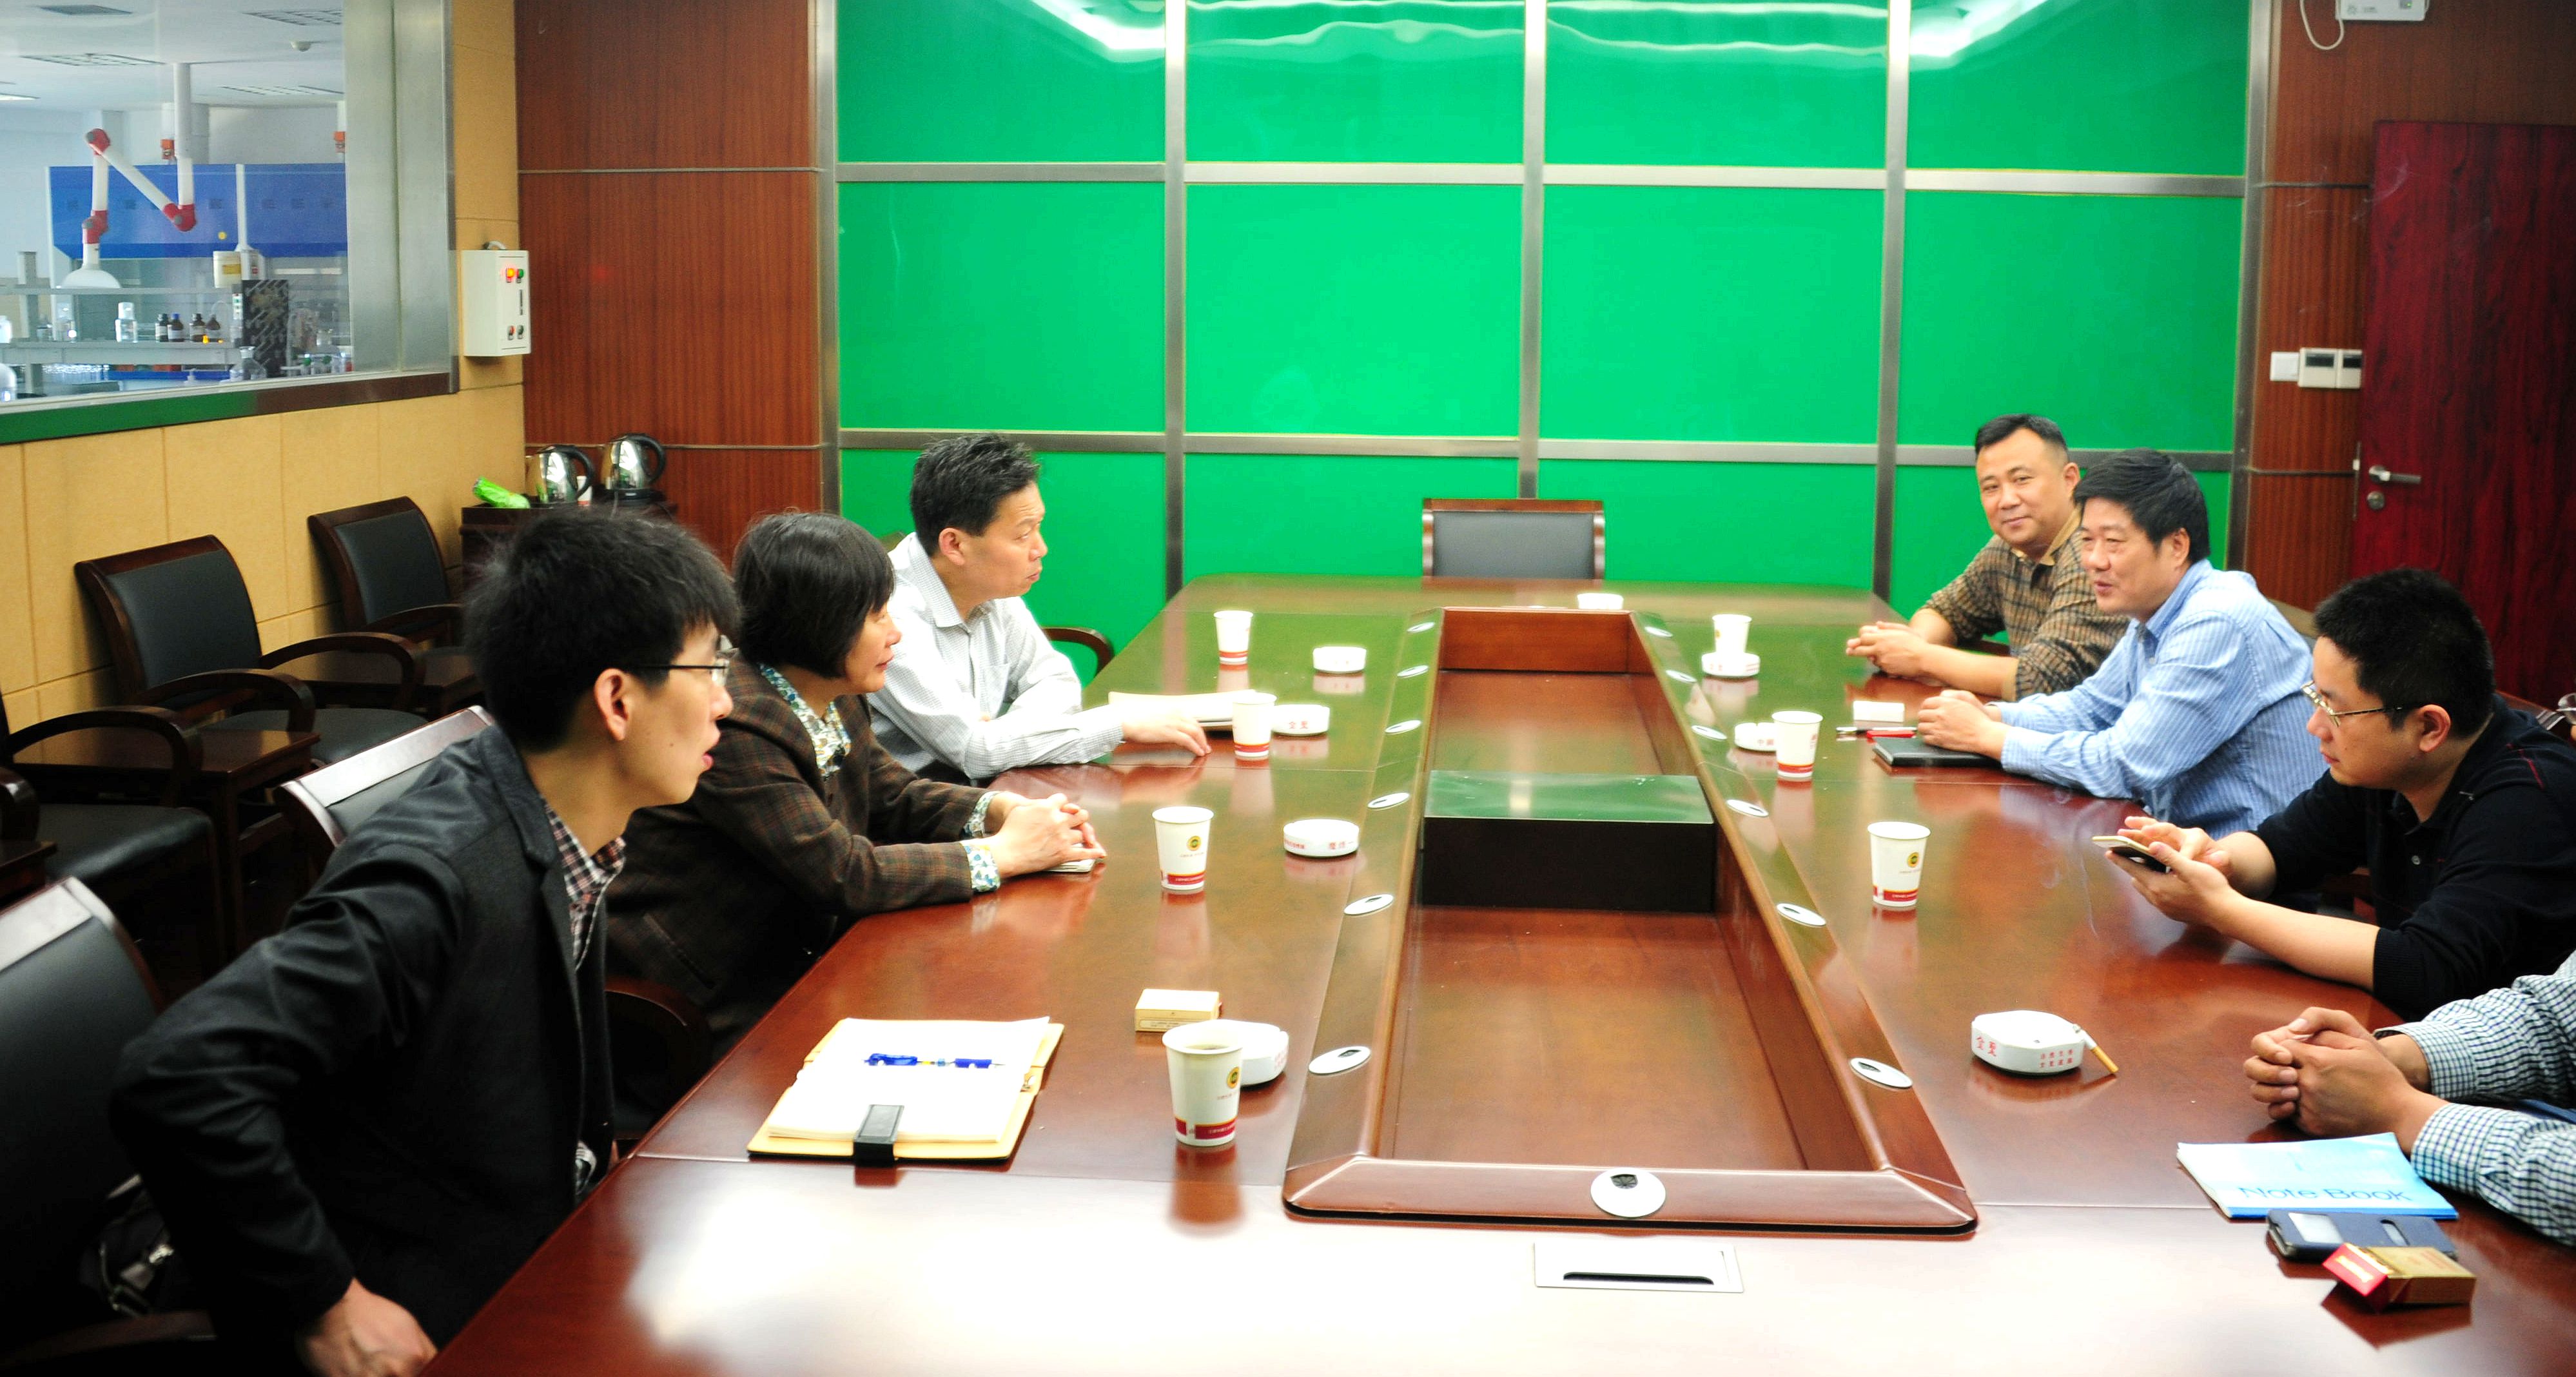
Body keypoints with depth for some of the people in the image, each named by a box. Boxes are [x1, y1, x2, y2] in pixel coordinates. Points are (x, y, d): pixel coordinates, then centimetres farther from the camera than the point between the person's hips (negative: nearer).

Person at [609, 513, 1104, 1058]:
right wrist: (1002, 853, -19)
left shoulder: (834, 702, 3)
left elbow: (895, 794, 15)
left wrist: (1001, 809, -4)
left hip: (792, 964, 8)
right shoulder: (736, 730, -24)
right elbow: (845, 874, -26)